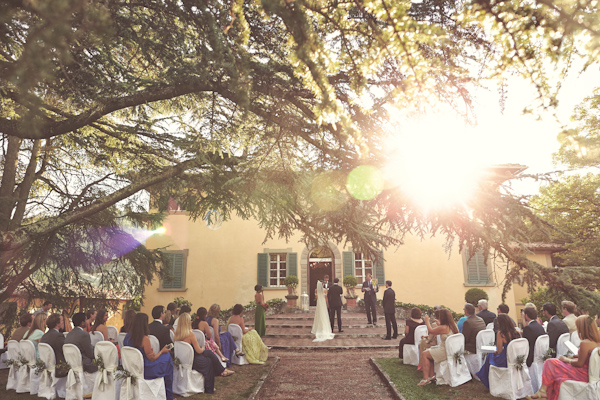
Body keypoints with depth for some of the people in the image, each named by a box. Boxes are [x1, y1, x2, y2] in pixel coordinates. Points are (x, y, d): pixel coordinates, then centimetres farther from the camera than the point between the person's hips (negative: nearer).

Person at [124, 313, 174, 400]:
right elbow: (151, 358, -14)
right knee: (167, 358, 11)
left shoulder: (127, 336, -2)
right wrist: (162, 351, 2)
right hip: (144, 371, -7)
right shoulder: (145, 339, -23)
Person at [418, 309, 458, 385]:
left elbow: (431, 331, -8)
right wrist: (439, 324, 25)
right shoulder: (454, 325, 2)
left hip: (445, 352, -9)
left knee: (425, 354, 1)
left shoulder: (443, 328, -24)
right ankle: (432, 375, 20)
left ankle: (426, 378, 3)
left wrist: (427, 321, 7)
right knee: (429, 352, 20)